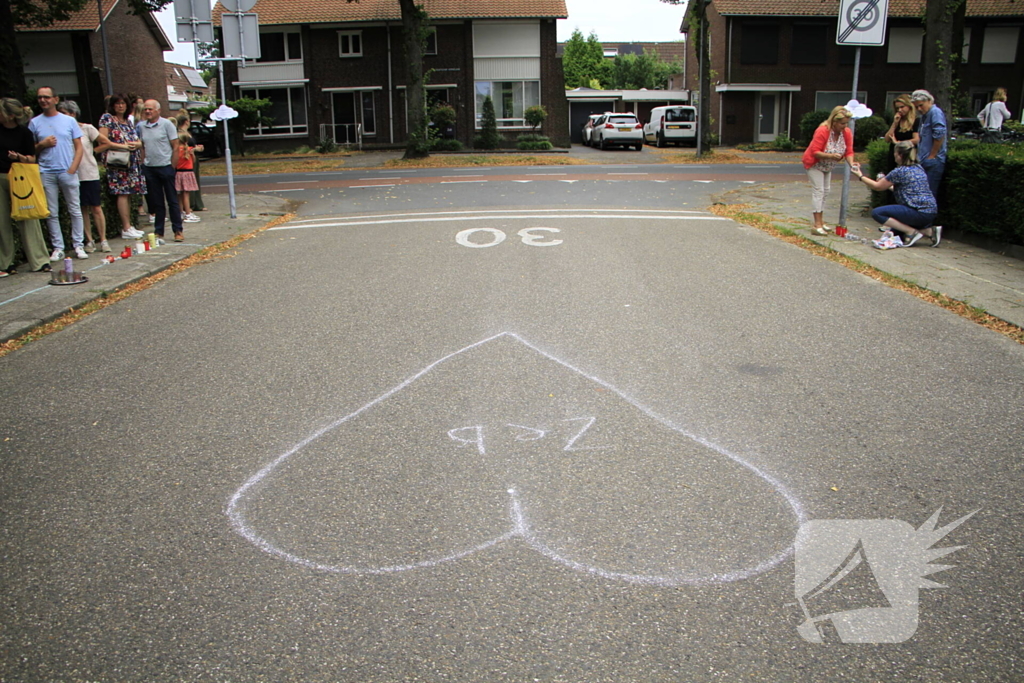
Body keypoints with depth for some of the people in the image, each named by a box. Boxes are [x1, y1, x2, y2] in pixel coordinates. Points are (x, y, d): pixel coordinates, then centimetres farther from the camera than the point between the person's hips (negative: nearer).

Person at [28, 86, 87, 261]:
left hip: (68, 172, -1)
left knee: (75, 210, 1)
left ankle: (78, 245, 9)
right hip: (46, 174, 1)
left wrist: (73, 168, -8)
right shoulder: (34, 123, 9)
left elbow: (79, 147, 4)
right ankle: (58, 248, 7)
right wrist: (42, 144, -8)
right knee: (51, 213, 2)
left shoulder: (69, 121, 6)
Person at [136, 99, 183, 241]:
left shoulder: (166, 124, -4)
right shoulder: (141, 126, 8)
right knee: (157, 202, 8)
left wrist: (172, 167, -9)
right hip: (149, 168, 4)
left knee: (172, 201, 1)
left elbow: (176, 147, -5)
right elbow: (142, 148, 14)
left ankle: (178, 231, 6)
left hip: (165, 166, -4)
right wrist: (142, 165, 5)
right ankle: (158, 231, 14)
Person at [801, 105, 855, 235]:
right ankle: (817, 224, -18)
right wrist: (831, 156, -43)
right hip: (814, 164, -7)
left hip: (827, 166, 7)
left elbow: (849, 151, -11)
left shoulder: (847, 133, -11)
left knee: (825, 191, 11)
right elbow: (815, 152, -31)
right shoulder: (822, 131, -30)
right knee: (818, 191, -15)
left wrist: (851, 163, -31)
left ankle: (821, 221, 20)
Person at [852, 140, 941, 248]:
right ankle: (929, 230, 7)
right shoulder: (919, 169, 15)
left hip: (918, 213, -9)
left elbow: (877, 186, 0)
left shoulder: (900, 171, -9)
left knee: (876, 213, -9)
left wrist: (860, 176, 12)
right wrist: (888, 185, 34)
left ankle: (912, 232, -12)